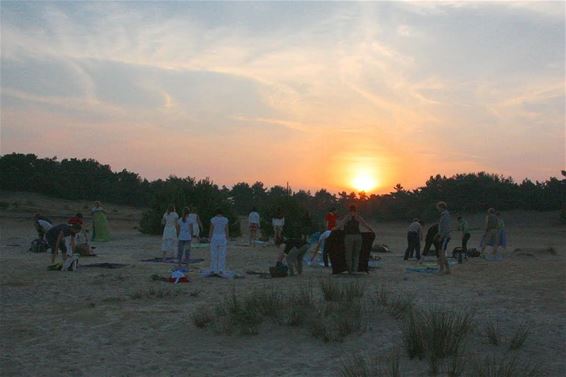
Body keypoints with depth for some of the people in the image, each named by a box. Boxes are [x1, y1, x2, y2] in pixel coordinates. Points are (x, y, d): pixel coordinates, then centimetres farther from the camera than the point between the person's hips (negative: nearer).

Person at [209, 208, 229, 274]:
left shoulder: (213, 220, -5)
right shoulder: (225, 220, -2)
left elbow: (211, 230, -5)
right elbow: (227, 231, -1)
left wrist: (210, 240, 2)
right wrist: (227, 241, 5)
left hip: (214, 239, -1)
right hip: (222, 239, 1)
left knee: (213, 255, 7)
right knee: (222, 256, 6)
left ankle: (213, 270, 7)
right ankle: (221, 270, 4)